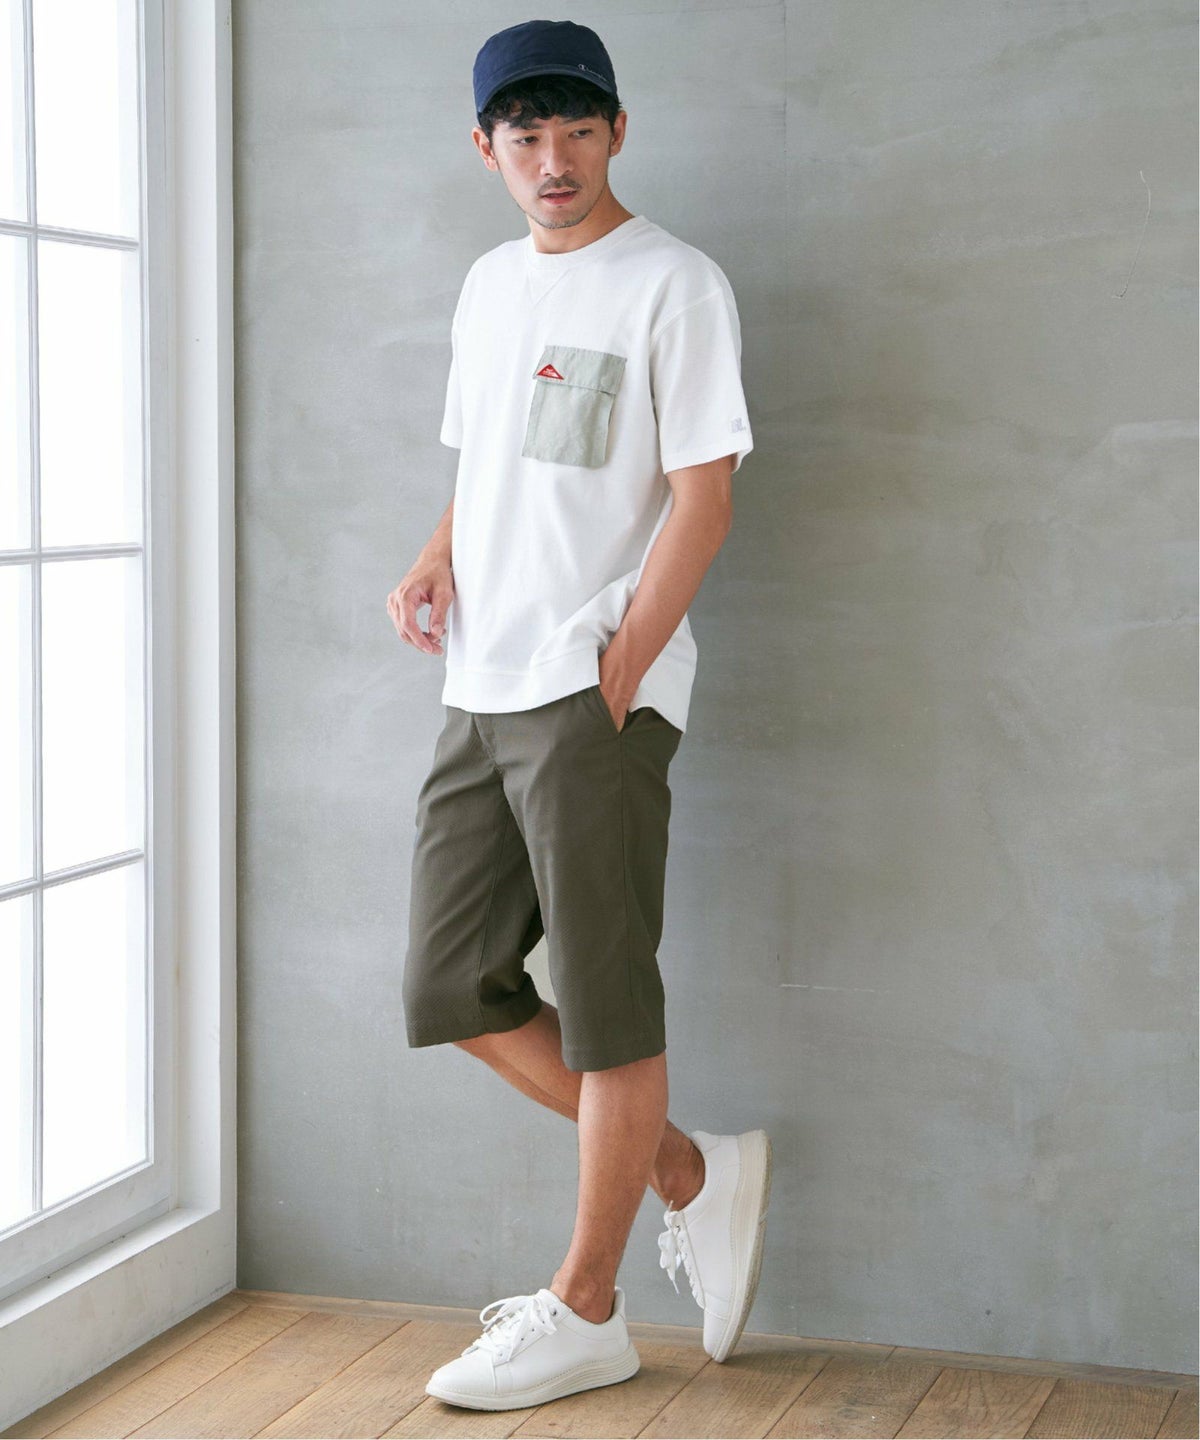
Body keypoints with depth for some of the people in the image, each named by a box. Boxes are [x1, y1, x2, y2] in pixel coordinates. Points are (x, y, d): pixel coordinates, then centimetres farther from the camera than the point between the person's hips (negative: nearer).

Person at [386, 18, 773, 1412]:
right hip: (482, 692, 8)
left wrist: (613, 678, -16)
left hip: (599, 693, -8)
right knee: (451, 991, 8)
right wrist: (433, 561, 5)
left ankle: (584, 1311, 10)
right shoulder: (490, 285, 16)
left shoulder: (674, 284, -6)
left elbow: (702, 497, -11)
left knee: (604, 1002, -1)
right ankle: (693, 1174, 21)